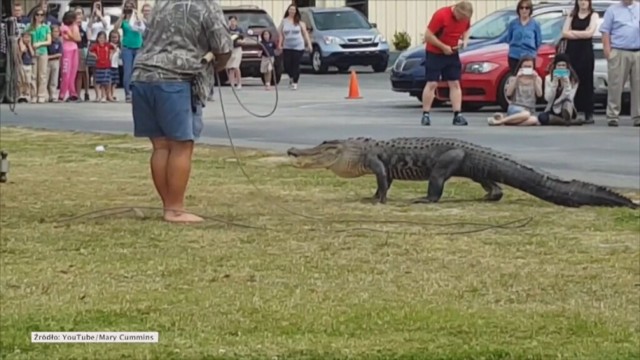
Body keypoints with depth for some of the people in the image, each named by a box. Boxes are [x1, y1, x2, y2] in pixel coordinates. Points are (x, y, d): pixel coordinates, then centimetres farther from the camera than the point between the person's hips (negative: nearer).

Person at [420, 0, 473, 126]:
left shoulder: (465, 18, -6)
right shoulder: (441, 15, -24)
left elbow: (466, 30, 15)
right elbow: (428, 35, -22)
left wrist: (465, 40, -6)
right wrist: (443, 47, -21)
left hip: (452, 53, 5)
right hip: (434, 53, -5)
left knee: (455, 83, 0)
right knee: (431, 84, -7)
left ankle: (457, 115, -1)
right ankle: (425, 115, -2)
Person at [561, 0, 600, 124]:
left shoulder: (593, 15, 5)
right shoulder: (572, 15, 14)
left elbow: (589, 33, -9)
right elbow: (564, 33, 1)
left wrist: (572, 32, -2)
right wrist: (582, 33, -8)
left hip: (586, 51, -3)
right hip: (571, 51, 3)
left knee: (586, 82, -4)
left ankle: (588, 114, -5)